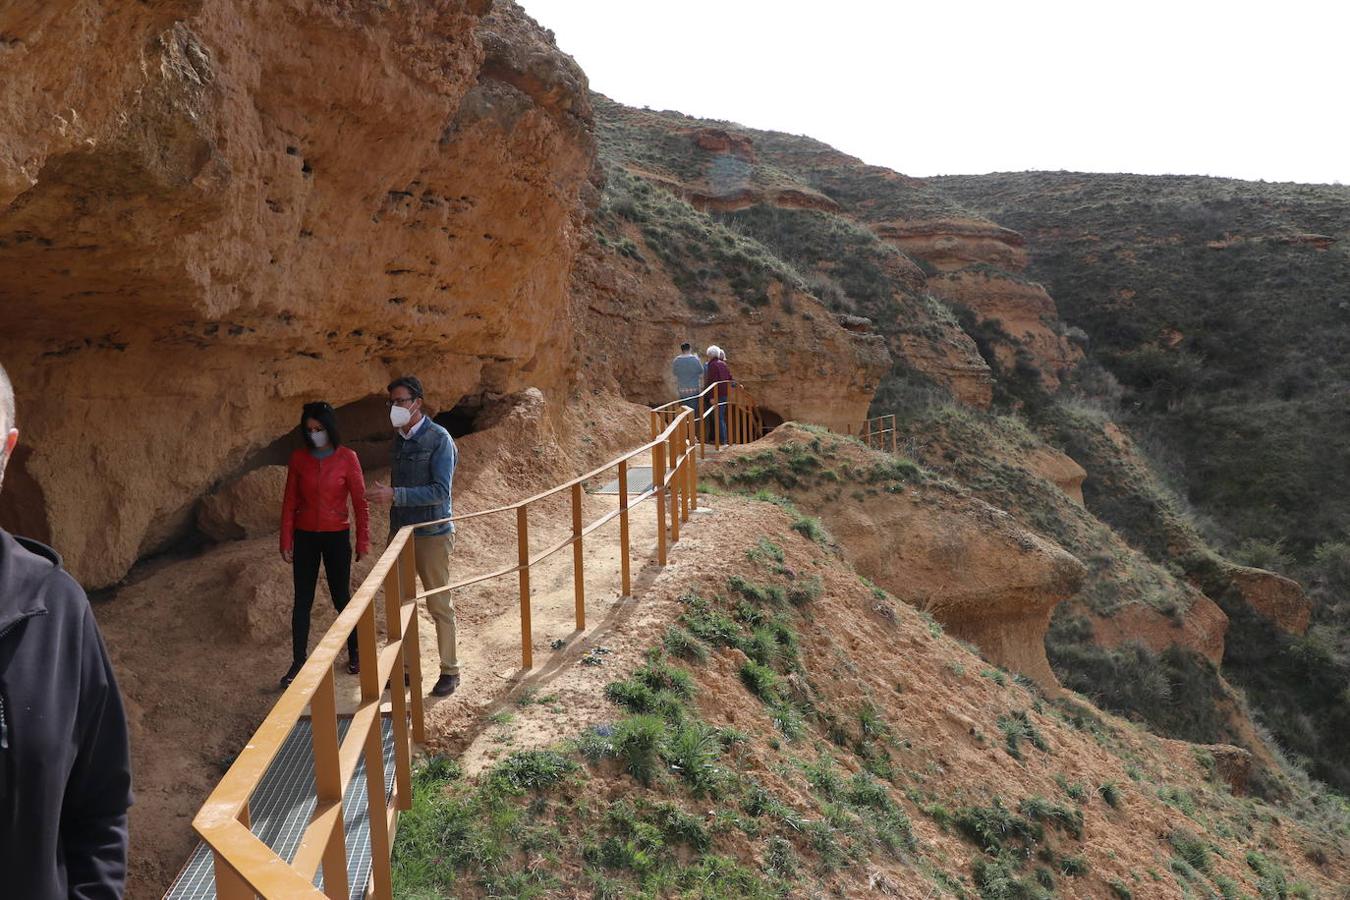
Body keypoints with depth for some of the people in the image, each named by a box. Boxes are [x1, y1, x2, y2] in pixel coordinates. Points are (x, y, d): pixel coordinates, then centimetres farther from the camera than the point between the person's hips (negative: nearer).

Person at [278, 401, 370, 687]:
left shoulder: (347, 458, -9)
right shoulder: (298, 457, -2)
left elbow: (360, 502, -5)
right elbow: (290, 502, 2)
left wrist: (363, 542, -5)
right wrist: (286, 541, 0)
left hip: (336, 537, -2)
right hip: (305, 537, 2)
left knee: (341, 598, 8)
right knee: (302, 601, 6)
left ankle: (355, 653, 27)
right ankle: (298, 662, 15)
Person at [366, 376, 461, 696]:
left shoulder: (439, 439, -14)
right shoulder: (399, 438, 7)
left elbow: (440, 492, -21)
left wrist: (394, 495, -25)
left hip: (431, 535, -6)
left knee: (439, 605, 4)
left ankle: (450, 671, 16)